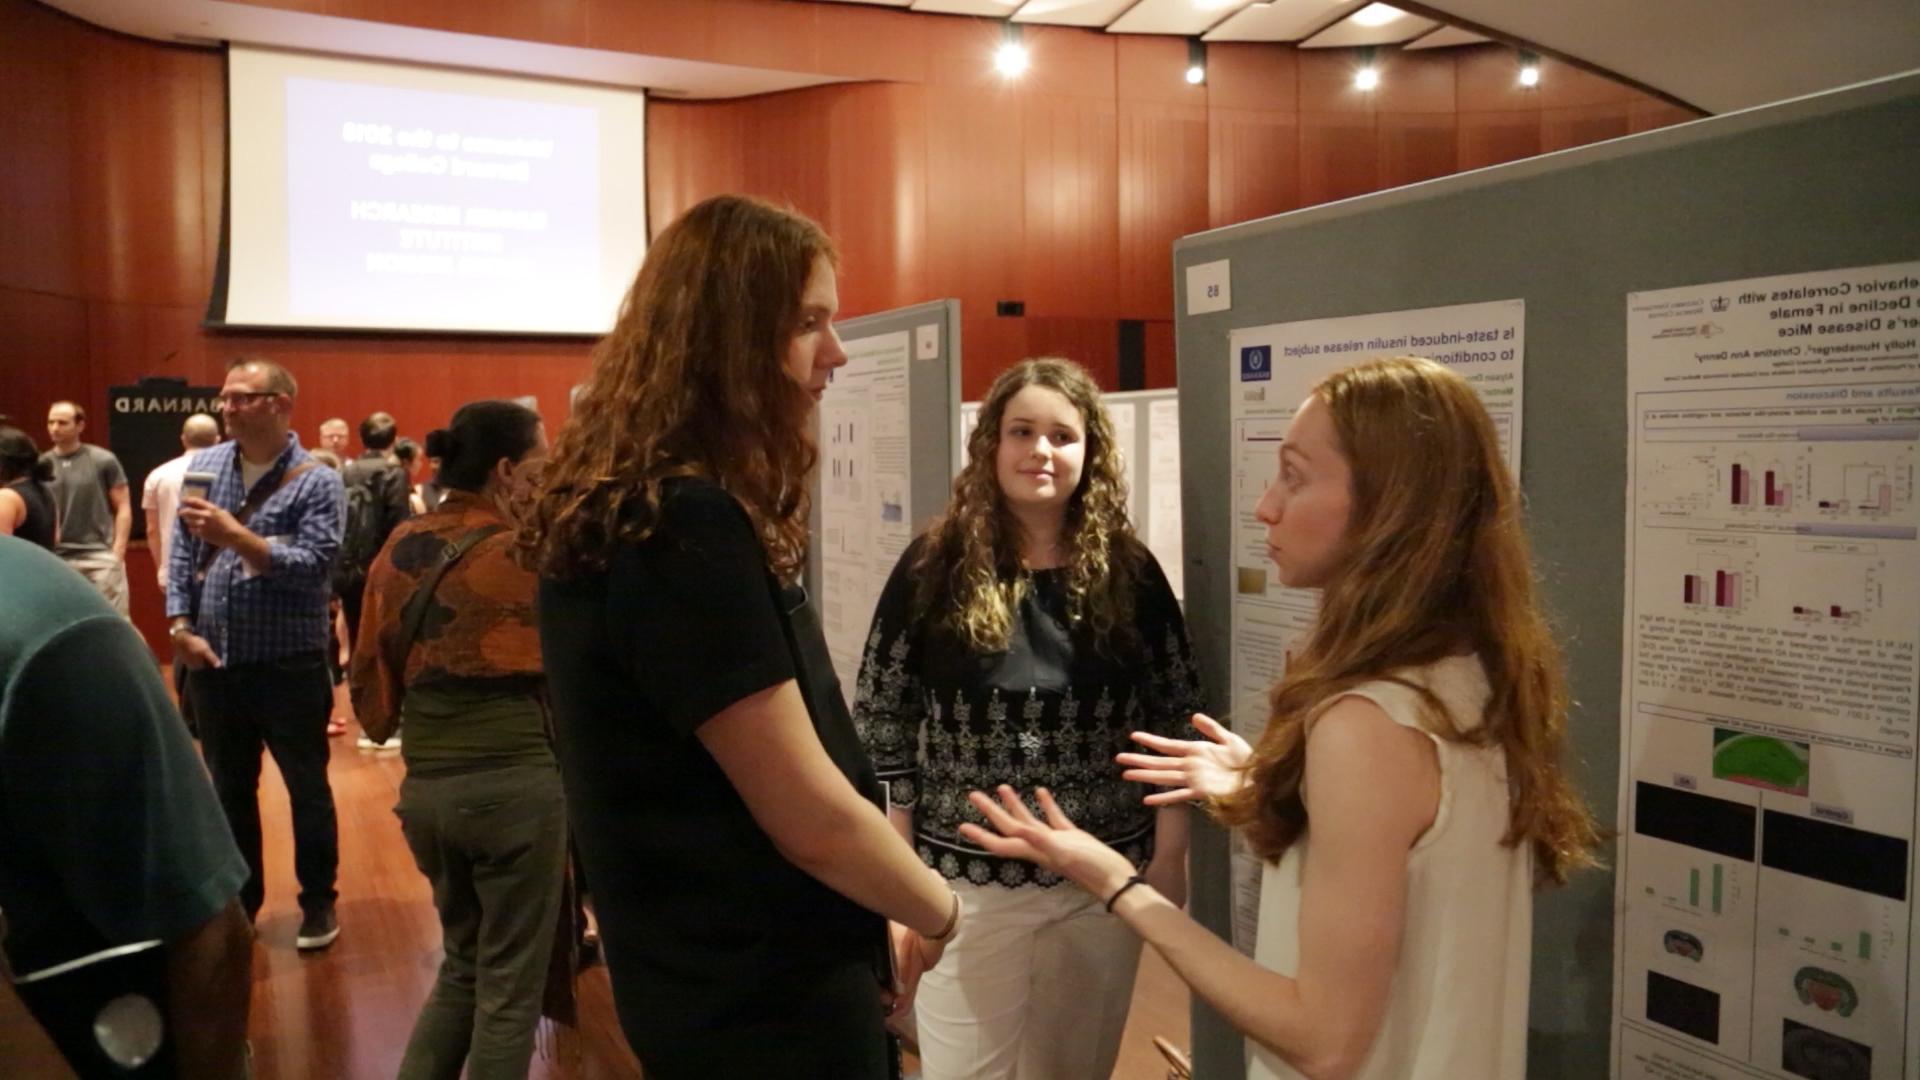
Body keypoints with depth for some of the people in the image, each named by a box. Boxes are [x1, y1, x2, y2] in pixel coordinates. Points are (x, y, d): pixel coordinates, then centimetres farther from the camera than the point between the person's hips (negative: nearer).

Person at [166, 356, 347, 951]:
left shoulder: (317, 481, -8)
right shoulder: (203, 465, 6)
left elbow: (309, 566, -18)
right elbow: (181, 553, 6)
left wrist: (236, 535, -27)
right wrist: (181, 626, -5)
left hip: (289, 664, -4)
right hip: (214, 661, 4)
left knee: (306, 788, 8)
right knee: (230, 790, 16)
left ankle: (318, 902, 23)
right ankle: (239, 899, 31)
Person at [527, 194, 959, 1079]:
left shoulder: (632, 511, 6)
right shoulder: (688, 527, -25)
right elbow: (812, 817, -24)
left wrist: (876, 920, 13)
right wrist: (937, 913, -5)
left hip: (716, 974, 9)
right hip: (765, 998, -9)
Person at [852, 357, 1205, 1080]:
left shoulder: (1129, 573, -1)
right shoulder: (935, 567, -6)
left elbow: (1174, 718, 4)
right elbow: (881, 723, -4)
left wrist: (1170, 852, 1)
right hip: (965, 881, -2)